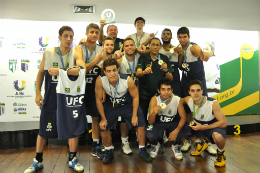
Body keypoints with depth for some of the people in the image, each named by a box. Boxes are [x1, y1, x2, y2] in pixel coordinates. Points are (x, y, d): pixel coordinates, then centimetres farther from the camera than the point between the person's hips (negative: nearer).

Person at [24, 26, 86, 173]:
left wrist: (60, 71, -30)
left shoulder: (75, 54, -6)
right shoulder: (48, 53, -2)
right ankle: (38, 161, 30)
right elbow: (41, 72, 8)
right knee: (44, 130, 10)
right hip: (50, 98, 1)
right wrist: (38, 92, 4)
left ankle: (72, 159, 24)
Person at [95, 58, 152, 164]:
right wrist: (103, 119, -11)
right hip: (111, 105, 1)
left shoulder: (128, 80, -32)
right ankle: (109, 152, 20)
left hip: (128, 104, -1)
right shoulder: (100, 80, -29)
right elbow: (98, 100, -15)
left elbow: (135, 97, -14)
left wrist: (134, 116, -13)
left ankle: (142, 150, 19)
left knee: (141, 125, -6)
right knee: (103, 128, -7)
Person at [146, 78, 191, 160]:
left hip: (173, 123, 1)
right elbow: (150, 122, -24)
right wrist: (154, 113, -47)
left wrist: (176, 130, -32)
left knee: (187, 130, -27)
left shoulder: (177, 100, -20)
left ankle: (176, 146, 8)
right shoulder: (154, 100, -23)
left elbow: (183, 117, -14)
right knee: (149, 133, -32)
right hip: (159, 122, -1)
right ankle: (155, 145, 9)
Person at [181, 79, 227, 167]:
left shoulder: (213, 103, -30)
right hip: (199, 124, 6)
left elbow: (223, 123, -25)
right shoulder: (188, 100, -18)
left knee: (218, 137, -38)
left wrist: (202, 127, -30)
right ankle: (201, 144, 18)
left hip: (215, 126, -5)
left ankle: (221, 153, 2)